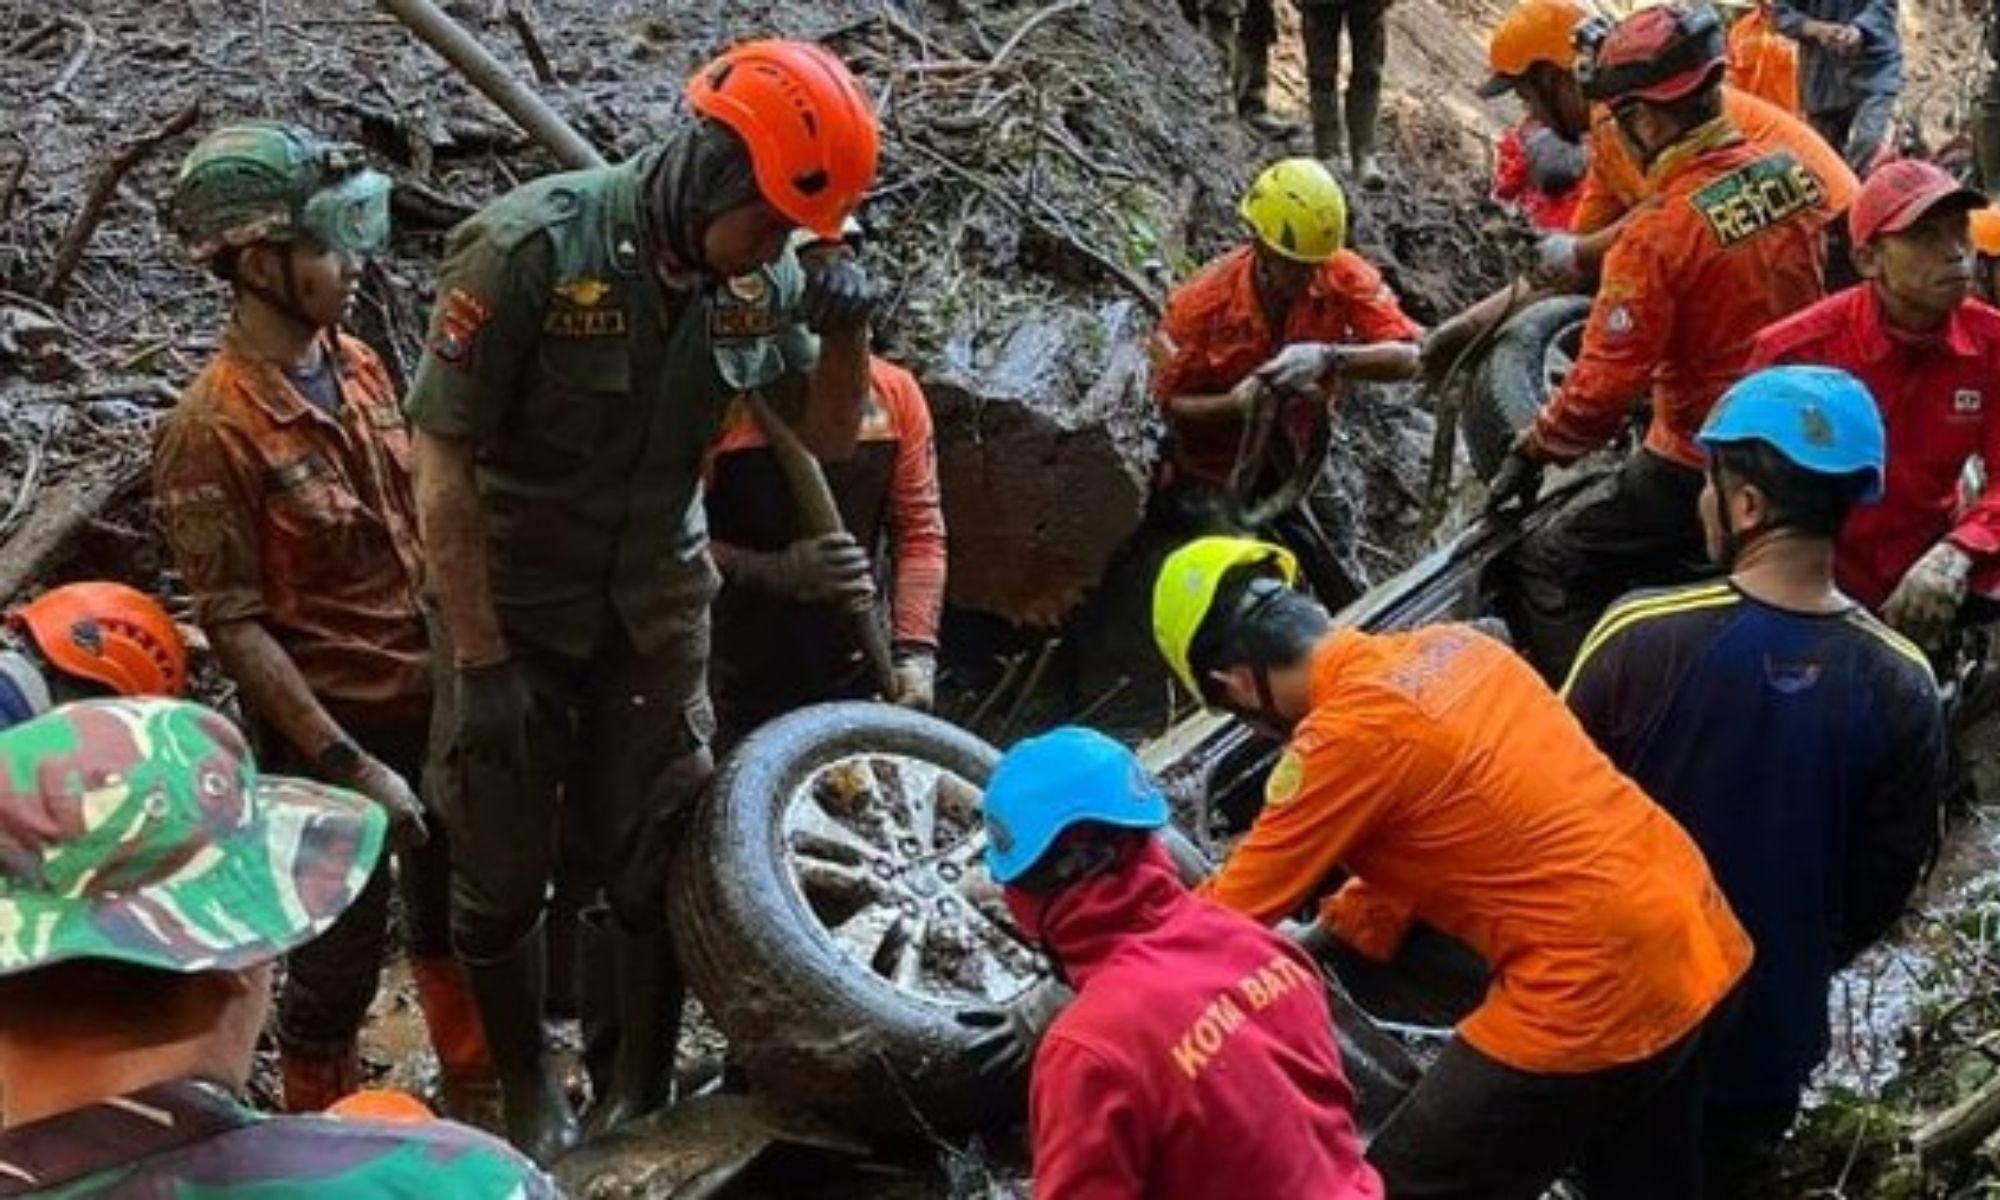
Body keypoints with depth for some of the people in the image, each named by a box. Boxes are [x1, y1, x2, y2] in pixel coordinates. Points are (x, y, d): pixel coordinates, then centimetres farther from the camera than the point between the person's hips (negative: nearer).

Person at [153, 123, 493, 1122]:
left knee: (457, 911, 22)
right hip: (333, 728, -7)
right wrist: (346, 763, -21)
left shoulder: (357, 365, 1)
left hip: (434, 698, 7)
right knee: (340, 961, 7)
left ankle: (477, 1099, 43)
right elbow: (235, 627, -19)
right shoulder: (211, 429, -20)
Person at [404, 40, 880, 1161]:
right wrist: (480, 660, -18)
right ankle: (530, 1092, 30)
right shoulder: (531, 248, -23)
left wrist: (848, 327, -17)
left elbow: (828, 436, 4)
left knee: (659, 867, 5)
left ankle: (641, 1096, 22)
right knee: (507, 877, 8)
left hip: (656, 614, 3)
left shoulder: (758, 277, -9)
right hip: (511, 612, -3)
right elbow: (444, 462, -19)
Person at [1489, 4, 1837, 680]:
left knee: (1550, 571, 6)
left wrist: (1531, 454, -7)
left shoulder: (1659, 234, -24)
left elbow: (1602, 390, -22)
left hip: (1699, 470, -7)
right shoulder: (1795, 172, -4)